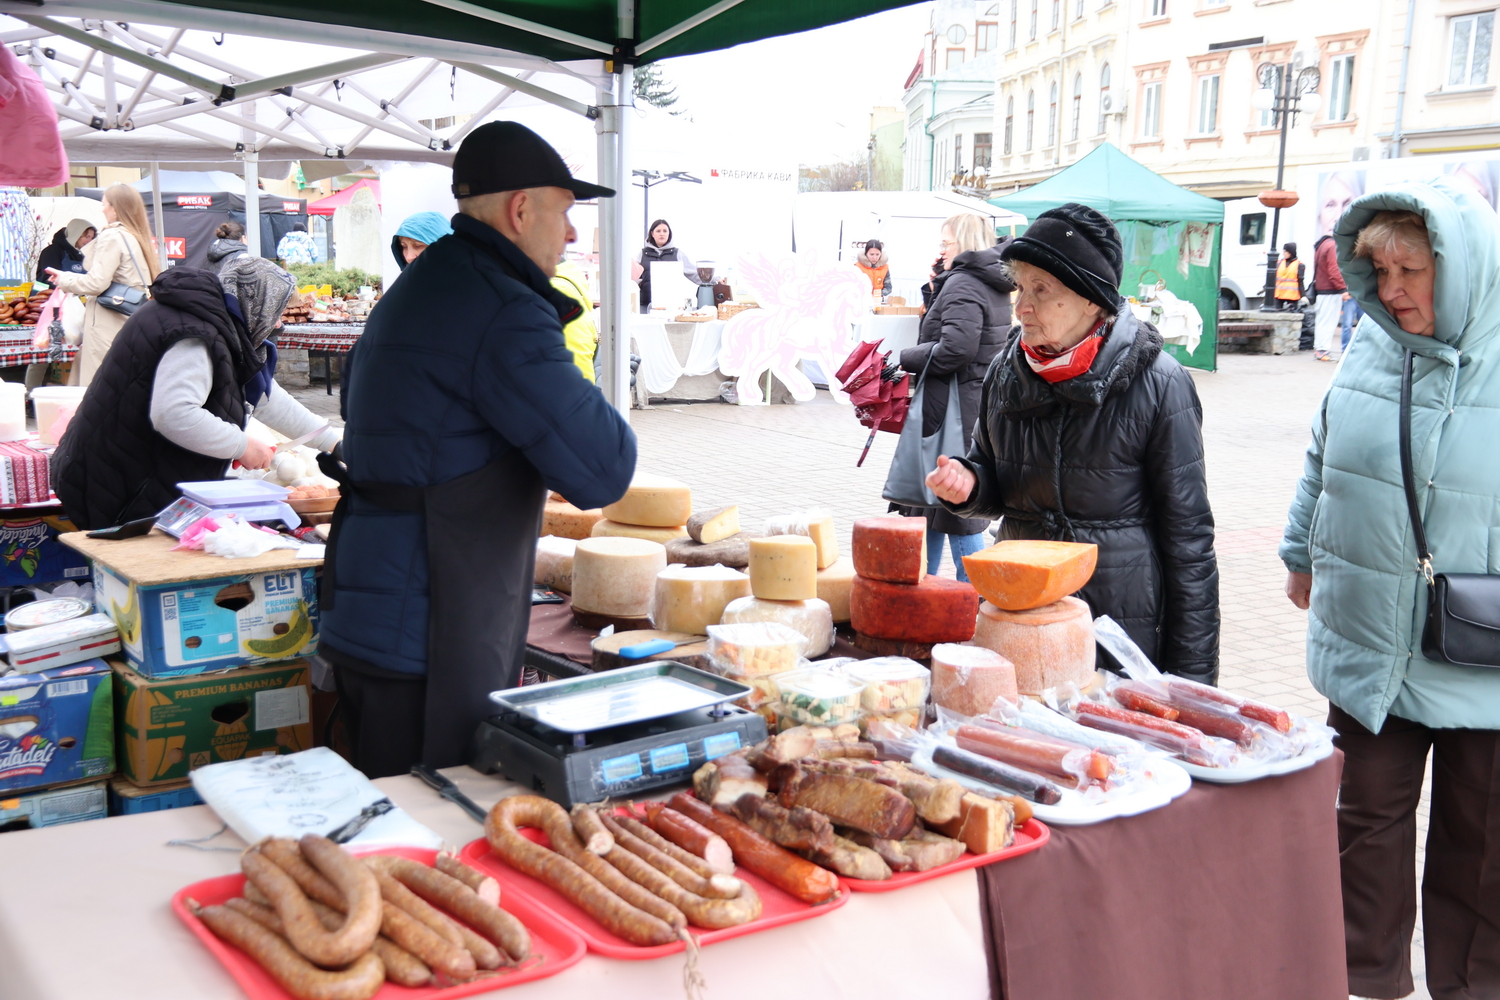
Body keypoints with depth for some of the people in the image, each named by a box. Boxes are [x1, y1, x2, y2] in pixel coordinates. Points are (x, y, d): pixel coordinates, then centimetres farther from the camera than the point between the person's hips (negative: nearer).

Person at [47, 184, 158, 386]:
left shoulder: (112, 236, -9)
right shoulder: (138, 237, 14)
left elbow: (96, 283, -14)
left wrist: (64, 280, 2)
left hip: (110, 323, -8)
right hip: (134, 321, 8)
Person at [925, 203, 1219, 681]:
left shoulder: (1157, 383, -11)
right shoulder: (1007, 371, 3)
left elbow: (1188, 533, -8)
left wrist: (1191, 675, -9)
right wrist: (967, 485, -8)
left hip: (1124, 631, -4)